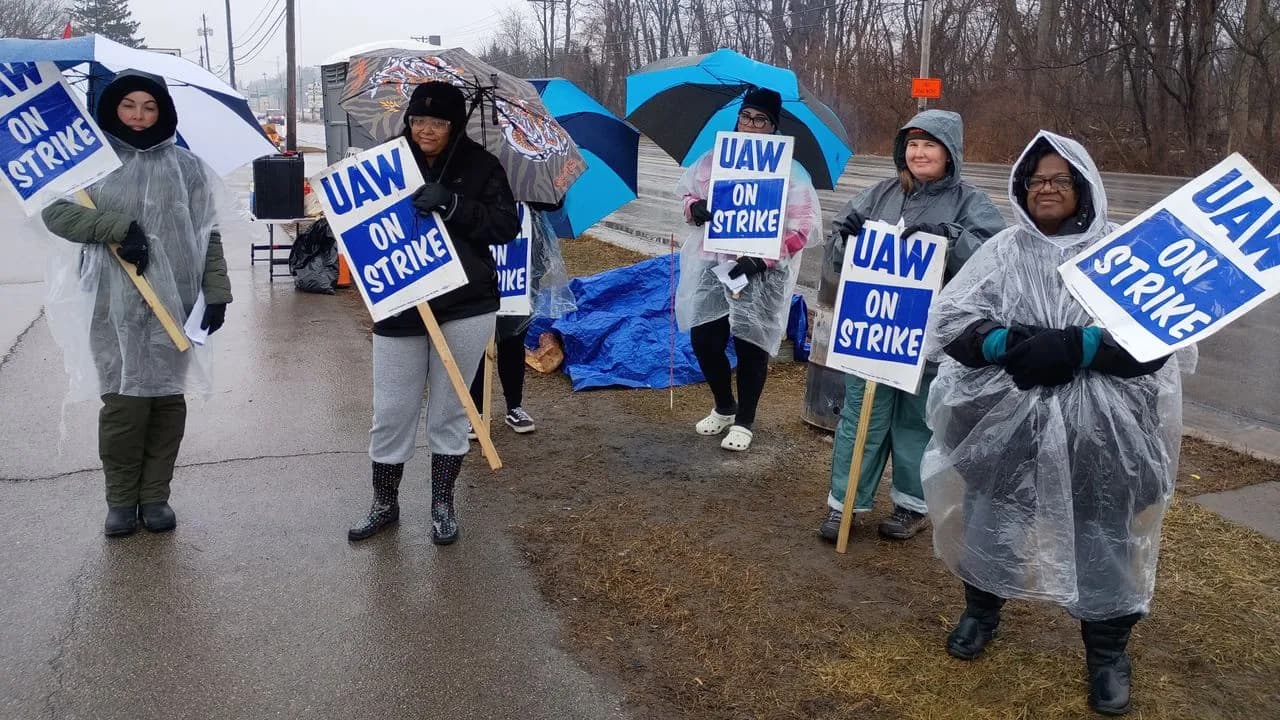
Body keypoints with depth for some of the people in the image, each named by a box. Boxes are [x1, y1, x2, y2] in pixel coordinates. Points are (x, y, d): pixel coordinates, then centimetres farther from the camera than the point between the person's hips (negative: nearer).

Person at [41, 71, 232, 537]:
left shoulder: (186, 167, 7)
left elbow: (208, 235, 6)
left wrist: (217, 292, -1)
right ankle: (121, 500, 13)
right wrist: (120, 227, -14)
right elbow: (55, 213, -2)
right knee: (124, 401, -3)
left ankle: (155, 496, 17)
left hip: (175, 304, 1)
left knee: (168, 398, 5)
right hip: (116, 307, -1)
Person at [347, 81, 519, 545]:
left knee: (449, 412, 10)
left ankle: (443, 504, 26)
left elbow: (507, 224, -11)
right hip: (399, 309, 2)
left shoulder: (479, 165, -3)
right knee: (391, 414, 8)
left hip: (465, 307, -1)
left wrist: (451, 204, -23)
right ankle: (384, 504, 28)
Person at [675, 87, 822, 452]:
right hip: (711, 265, 4)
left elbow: (804, 226, -8)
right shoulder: (713, 159, 7)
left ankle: (744, 422, 24)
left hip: (760, 274, -4)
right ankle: (724, 408, 33)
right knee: (704, 340, 6)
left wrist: (763, 259, -20)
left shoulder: (790, 171, -5)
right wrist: (694, 207, -7)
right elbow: (686, 192, 19)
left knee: (751, 347, 3)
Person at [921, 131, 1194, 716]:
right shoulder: (1002, 251, 2)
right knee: (990, 520, 15)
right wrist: (1013, 343, -22)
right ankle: (981, 610, 43)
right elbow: (949, 321, -5)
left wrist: (1074, 348, -23)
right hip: (1005, 421, 2)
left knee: (1104, 539, 8)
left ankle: (1107, 651, 31)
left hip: (1100, 430, -1)